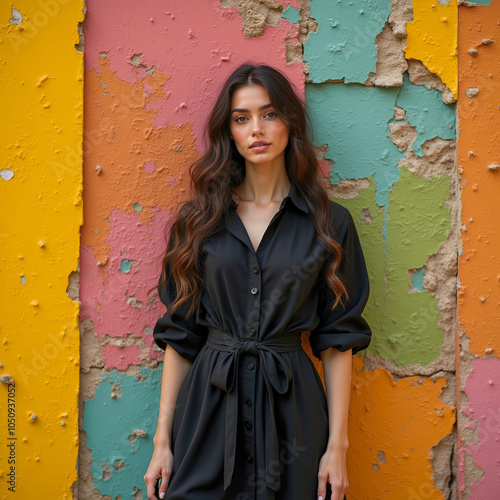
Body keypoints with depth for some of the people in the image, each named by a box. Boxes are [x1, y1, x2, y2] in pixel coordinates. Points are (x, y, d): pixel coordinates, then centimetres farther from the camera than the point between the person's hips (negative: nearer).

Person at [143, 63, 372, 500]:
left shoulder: (329, 223, 0)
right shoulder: (198, 219, 3)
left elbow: (338, 339, 0)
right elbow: (178, 334, 4)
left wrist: (337, 445, -4)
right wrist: (162, 439, 1)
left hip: (291, 410, -1)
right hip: (207, 406, 1)